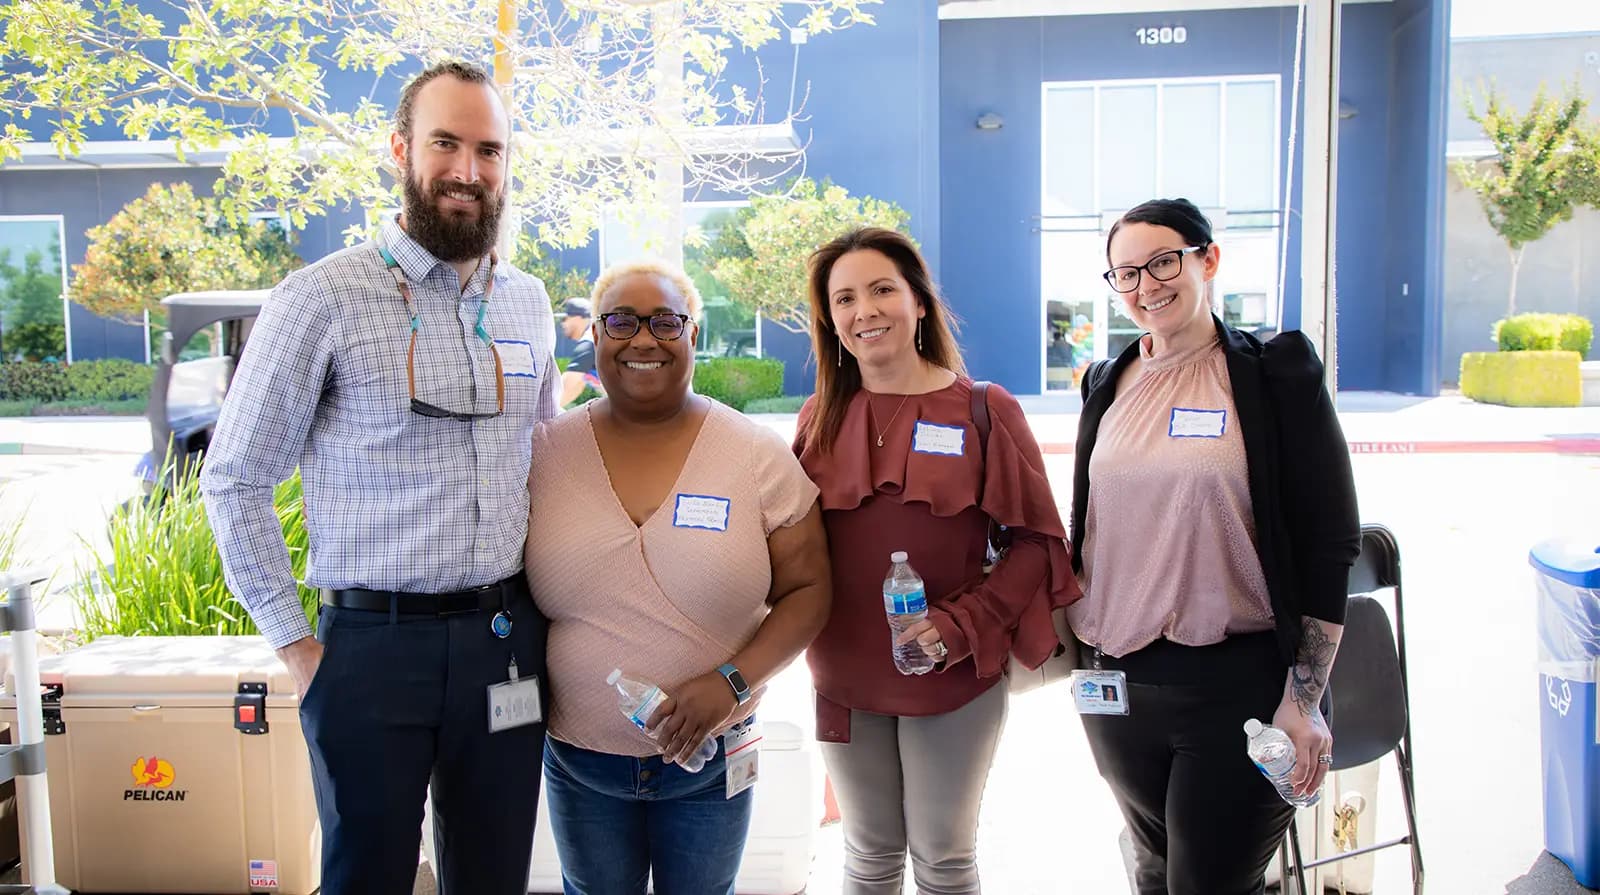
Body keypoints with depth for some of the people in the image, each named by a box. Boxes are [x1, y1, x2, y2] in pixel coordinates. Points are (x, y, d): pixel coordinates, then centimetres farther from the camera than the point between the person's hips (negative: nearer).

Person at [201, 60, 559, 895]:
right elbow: (235, 480, -4)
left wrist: (545, 604, 12)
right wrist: (295, 645, -6)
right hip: (376, 644, -4)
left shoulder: (528, 303, 7)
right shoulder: (321, 298, -8)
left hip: (506, 641, 5)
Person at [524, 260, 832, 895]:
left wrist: (732, 681, -19)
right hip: (578, 756, 1)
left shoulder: (758, 456, -7)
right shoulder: (546, 451, -4)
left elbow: (807, 590, -5)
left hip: (710, 757, 0)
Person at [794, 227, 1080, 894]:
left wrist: (962, 624, -18)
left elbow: (1037, 538, -7)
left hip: (954, 680, -2)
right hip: (845, 678, 3)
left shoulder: (985, 410, -8)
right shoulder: (822, 416, 2)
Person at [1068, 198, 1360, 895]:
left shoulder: (1276, 376, -7)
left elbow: (1329, 546, -8)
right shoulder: (1109, 386, 7)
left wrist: (1303, 699, -12)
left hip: (1239, 684, -5)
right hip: (1119, 681, 5)